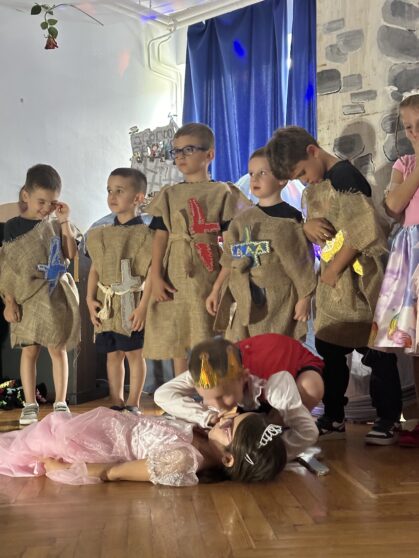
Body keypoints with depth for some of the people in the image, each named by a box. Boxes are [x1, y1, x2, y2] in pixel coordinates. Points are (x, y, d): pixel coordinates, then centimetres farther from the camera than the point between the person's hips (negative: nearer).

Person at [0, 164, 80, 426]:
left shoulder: (57, 225, 6)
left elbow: (71, 254, -5)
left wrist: (65, 221, -8)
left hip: (55, 296, 2)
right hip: (27, 297, -1)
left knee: (58, 348, 4)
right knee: (29, 350, 3)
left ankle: (61, 403, 12)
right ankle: (30, 405, 12)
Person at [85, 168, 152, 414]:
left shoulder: (143, 233, -9)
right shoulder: (100, 235, 10)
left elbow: (152, 273, -12)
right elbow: (95, 269, 14)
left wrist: (143, 306, -17)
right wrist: (90, 299, 3)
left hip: (131, 304, -5)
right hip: (106, 305, 6)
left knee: (134, 353, 4)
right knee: (113, 354, 13)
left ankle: (133, 404, 15)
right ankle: (117, 403, 23)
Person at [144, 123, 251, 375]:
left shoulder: (222, 192, 3)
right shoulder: (169, 194, 12)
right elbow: (161, 236, 7)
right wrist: (156, 277, -3)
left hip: (207, 275, -3)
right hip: (175, 276, 3)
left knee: (208, 340, -4)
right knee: (176, 340, 8)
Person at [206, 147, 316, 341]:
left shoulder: (290, 218, -4)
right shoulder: (242, 219, 11)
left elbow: (302, 260, -4)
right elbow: (230, 259, 16)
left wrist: (305, 298, -5)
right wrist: (216, 290, 16)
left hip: (279, 303, -5)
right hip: (245, 302, 5)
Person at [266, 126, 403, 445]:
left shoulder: (345, 178, -16)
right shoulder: (314, 188, 12)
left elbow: (362, 232, -21)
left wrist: (333, 270, -13)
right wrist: (309, 225, -6)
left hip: (361, 281, -9)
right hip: (332, 282, 9)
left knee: (377, 353, 1)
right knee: (328, 351, 12)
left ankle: (389, 420, 13)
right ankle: (334, 418, 24)